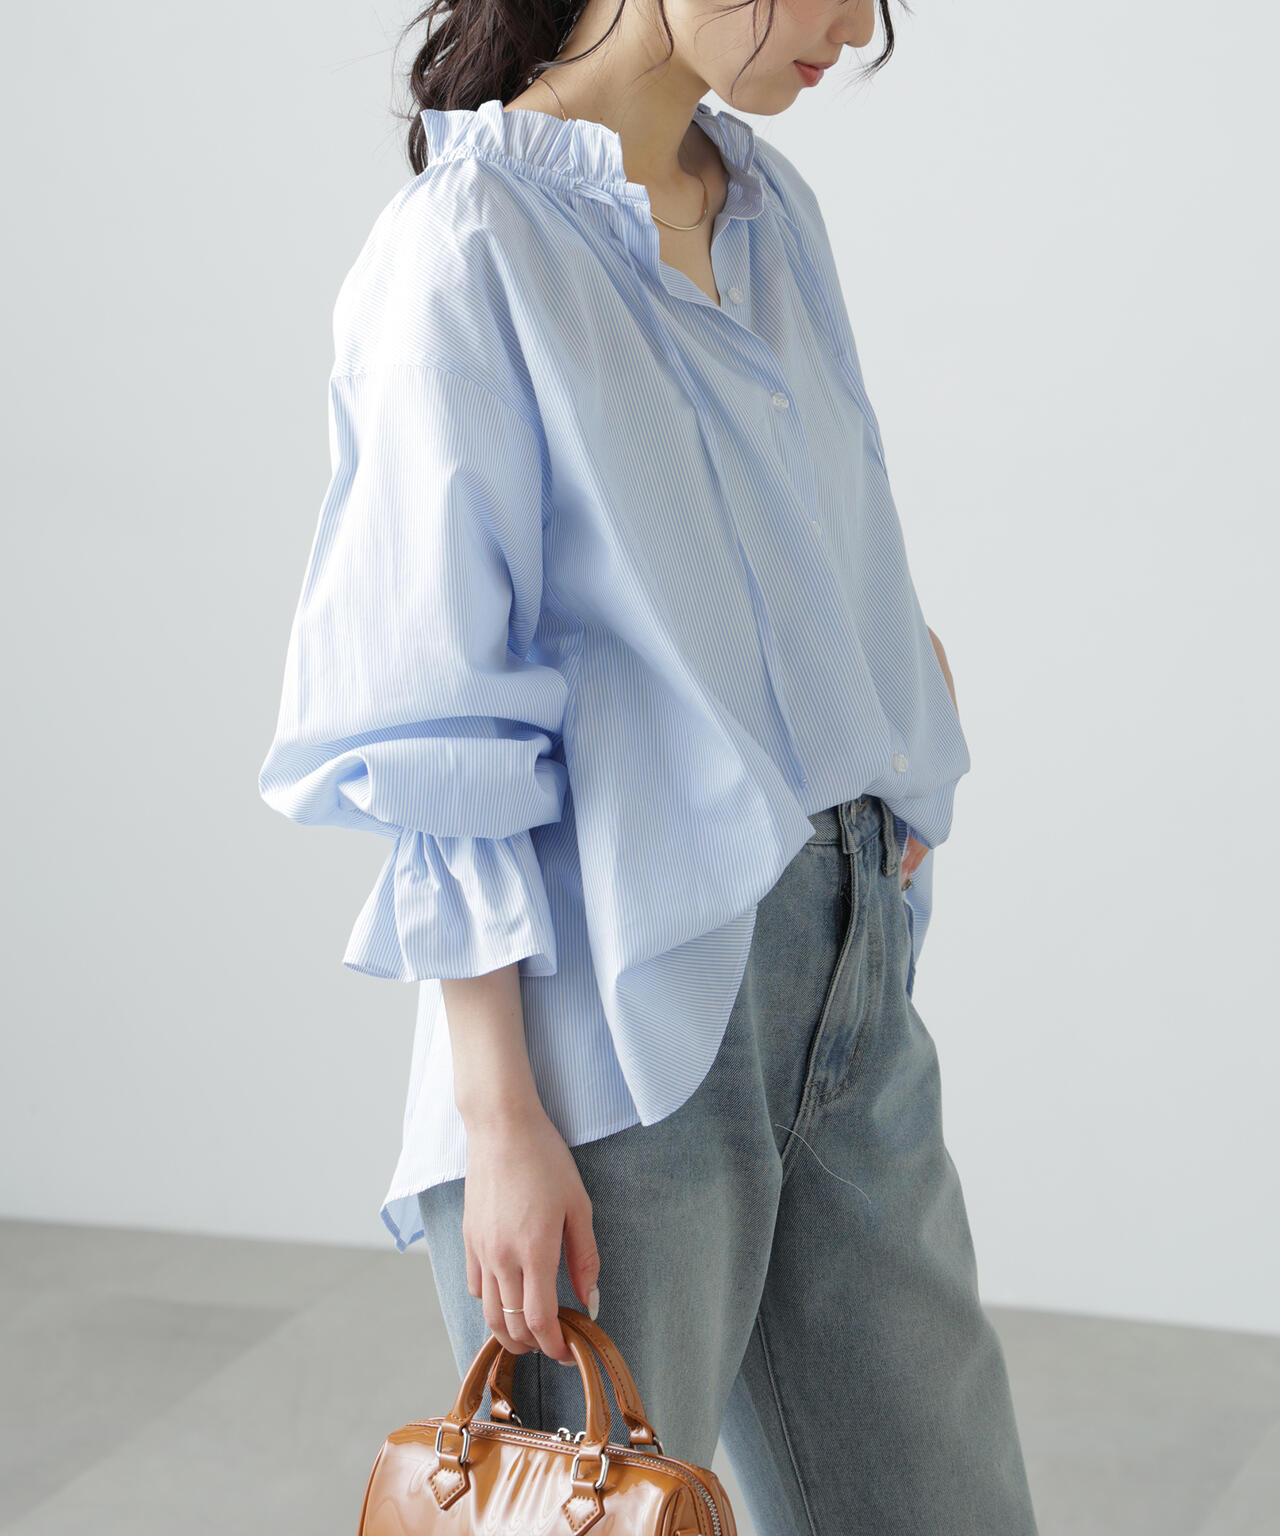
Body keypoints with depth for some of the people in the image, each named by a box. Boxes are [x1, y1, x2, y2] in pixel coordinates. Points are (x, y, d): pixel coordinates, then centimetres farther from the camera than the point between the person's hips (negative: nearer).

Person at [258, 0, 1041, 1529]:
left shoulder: (772, 207, 10)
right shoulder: (472, 246, -12)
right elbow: (438, 734, -14)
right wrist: (500, 1115, -16)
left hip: (853, 981, 7)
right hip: (626, 1009, -7)